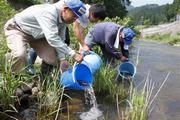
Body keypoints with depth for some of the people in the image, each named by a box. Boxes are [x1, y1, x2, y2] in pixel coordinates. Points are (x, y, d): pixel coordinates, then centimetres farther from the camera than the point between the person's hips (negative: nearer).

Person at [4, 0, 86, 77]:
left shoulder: (63, 18, -9)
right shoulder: (48, 12, -37)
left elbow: (60, 39, -5)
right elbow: (52, 38, -47)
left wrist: (62, 58, -20)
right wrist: (73, 54, -46)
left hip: (36, 35, 8)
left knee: (54, 60, -6)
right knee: (20, 55, -35)